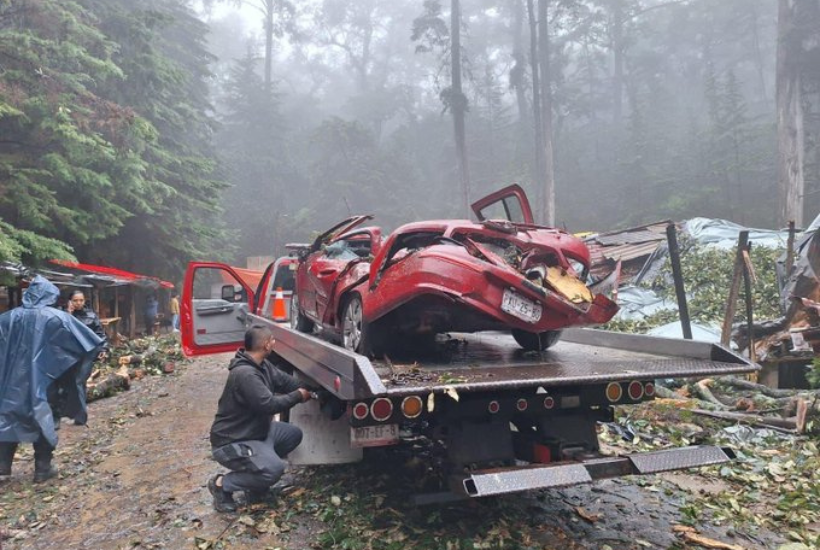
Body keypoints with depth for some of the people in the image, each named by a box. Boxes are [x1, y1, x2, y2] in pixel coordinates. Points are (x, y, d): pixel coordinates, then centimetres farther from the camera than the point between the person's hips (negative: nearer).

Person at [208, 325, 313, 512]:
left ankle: (256, 477, 13)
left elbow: (285, 380, 5)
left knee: (294, 434, 10)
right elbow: (268, 405, -30)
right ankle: (222, 484, -4)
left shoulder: (262, 364, 2)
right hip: (231, 442, -10)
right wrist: (298, 396, -17)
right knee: (274, 468, -25)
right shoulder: (244, 374, -29)